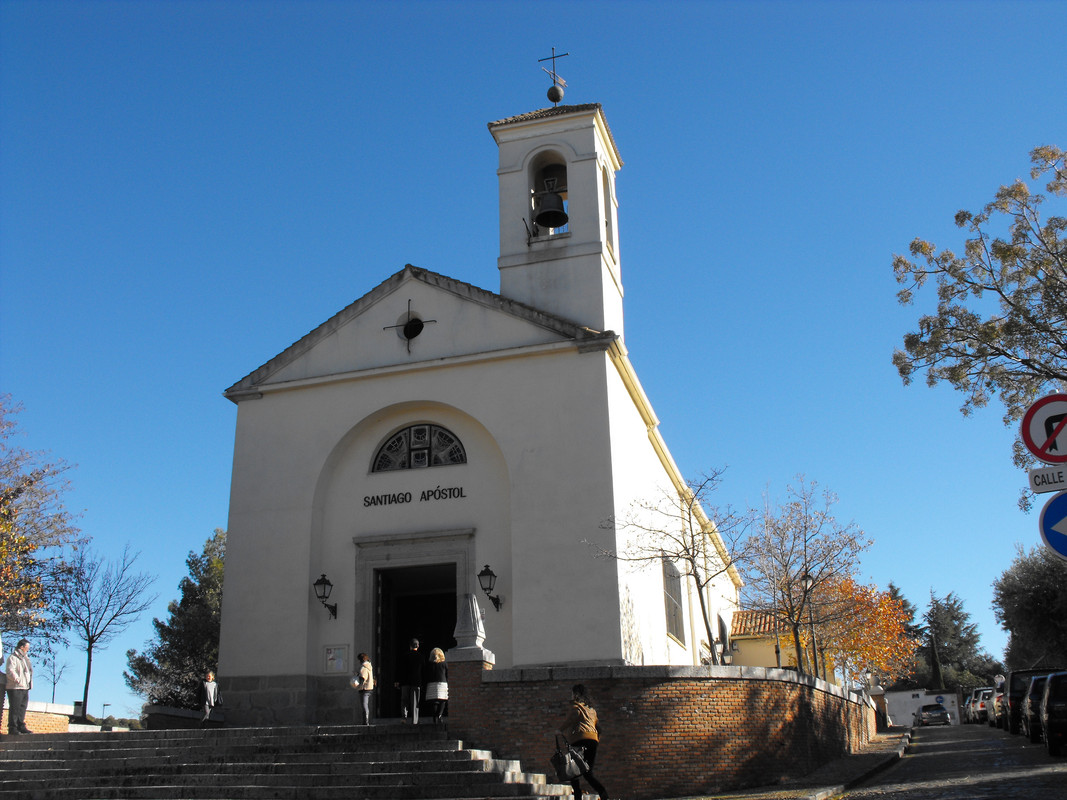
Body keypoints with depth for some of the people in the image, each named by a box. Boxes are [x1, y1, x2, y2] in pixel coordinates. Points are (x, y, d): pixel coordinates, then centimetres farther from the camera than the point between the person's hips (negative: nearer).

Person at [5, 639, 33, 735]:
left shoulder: (25, 658, 22)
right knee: (14, 708, -5)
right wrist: (17, 679, -31)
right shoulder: (12, 658, -6)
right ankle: (12, 728, -1)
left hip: (25, 687, 8)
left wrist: (30, 683, 19)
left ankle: (21, 726, 15)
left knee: (22, 708, 10)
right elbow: (10, 671, -19)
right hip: (15, 688, -8)